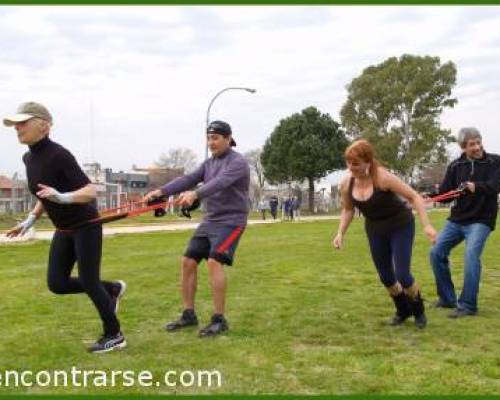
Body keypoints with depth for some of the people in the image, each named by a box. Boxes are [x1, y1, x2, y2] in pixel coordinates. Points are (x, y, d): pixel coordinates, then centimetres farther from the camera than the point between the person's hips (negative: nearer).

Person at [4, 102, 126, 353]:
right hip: (64, 230, 8)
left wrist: (62, 197, -41)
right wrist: (30, 221, 13)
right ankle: (112, 289, 26)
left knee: (88, 282, -4)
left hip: (86, 226, -8)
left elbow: (90, 192, -25)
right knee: (56, 283, 4)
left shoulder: (59, 155, -22)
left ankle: (114, 336, 14)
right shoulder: (29, 158, 3)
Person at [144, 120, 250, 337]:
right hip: (209, 220, 8)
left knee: (214, 262, -23)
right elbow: (188, 179, 0)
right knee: (188, 262, 2)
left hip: (231, 221, -8)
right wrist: (161, 191, -16)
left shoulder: (237, 162, -11)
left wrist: (195, 193, -48)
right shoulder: (209, 163, 13)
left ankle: (219, 320, -14)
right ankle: (189, 315, 13)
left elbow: (220, 182, -31)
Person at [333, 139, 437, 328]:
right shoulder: (346, 184, -12)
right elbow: (347, 210, 7)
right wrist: (340, 233, -4)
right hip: (375, 230, 5)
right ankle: (403, 311, 35)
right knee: (385, 277, 9)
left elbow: (414, 197, -23)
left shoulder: (383, 177, -28)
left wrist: (426, 225, -30)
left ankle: (418, 311, 19)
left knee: (402, 275, -10)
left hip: (401, 226, -5)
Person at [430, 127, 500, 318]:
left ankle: (467, 305, -12)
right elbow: (445, 193, 0)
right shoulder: (455, 166, 3)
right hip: (457, 219, 5)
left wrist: (477, 187, -41)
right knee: (437, 252, 0)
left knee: (471, 256, -22)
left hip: (481, 220, -5)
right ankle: (447, 298, 14)